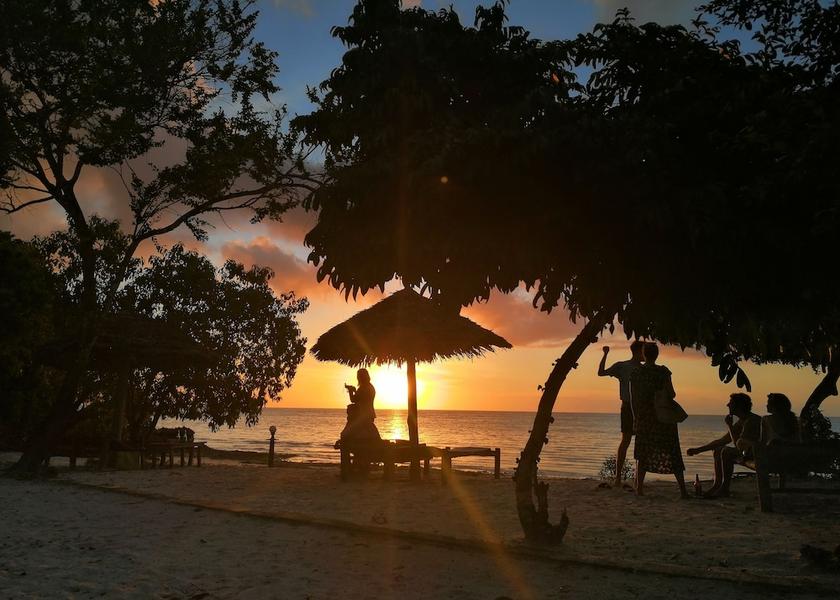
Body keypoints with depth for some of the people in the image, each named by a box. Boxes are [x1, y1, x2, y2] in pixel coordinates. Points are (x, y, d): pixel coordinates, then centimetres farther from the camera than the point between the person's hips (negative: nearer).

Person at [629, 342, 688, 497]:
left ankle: (639, 488, 5)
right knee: (672, 453, 6)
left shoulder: (635, 373, -1)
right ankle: (683, 490, 6)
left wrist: (635, 417, 9)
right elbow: (671, 394, -14)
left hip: (644, 418, 2)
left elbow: (633, 398, 1)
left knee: (643, 454, 10)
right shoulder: (663, 371, -8)